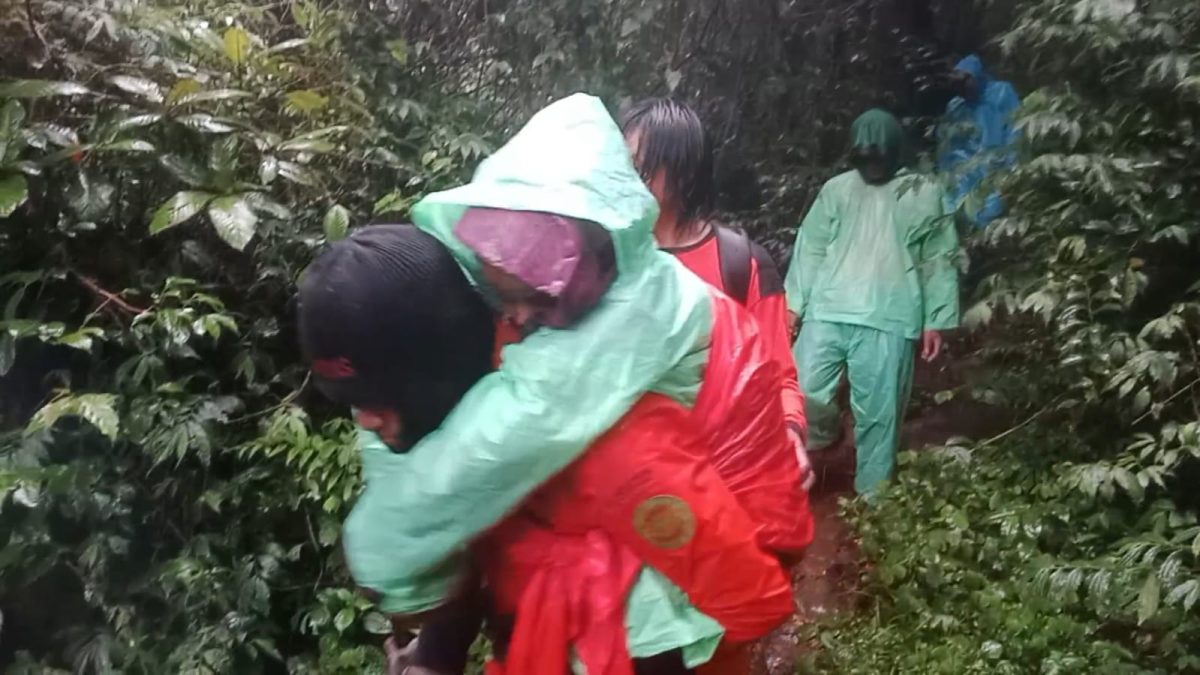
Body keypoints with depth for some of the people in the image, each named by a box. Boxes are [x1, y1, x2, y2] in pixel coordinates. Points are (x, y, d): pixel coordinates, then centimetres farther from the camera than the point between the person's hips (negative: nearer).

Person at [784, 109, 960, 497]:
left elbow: (939, 263, 6)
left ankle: (872, 495, 18)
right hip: (827, 312, 2)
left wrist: (936, 321, 1)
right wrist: (793, 302, 3)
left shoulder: (924, 195, 7)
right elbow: (810, 249, 9)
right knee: (802, 391, -6)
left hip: (888, 320, -1)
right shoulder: (836, 189, 10)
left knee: (877, 411, 3)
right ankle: (822, 434, 26)